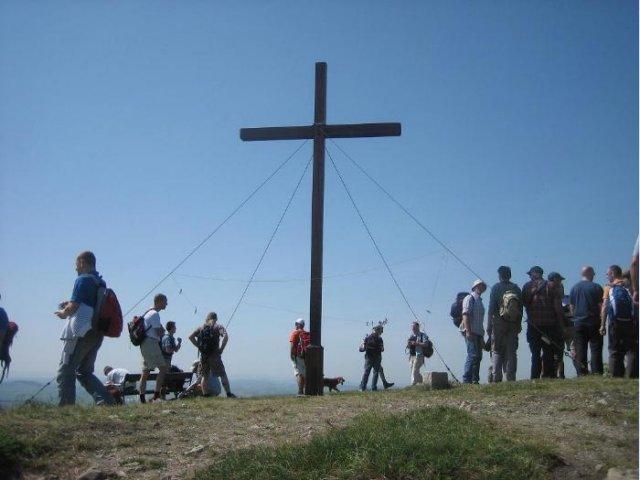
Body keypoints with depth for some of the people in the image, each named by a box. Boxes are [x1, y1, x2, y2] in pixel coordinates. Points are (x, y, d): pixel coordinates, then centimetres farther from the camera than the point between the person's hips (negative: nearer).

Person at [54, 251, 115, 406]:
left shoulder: (82, 280, -9)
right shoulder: (101, 283, 16)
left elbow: (73, 307, -13)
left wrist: (63, 313, 7)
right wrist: (70, 305, 22)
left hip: (81, 333, -8)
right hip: (97, 333, 8)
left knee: (65, 372, -1)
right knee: (84, 372, 16)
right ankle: (106, 401, 3)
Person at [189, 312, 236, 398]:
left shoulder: (201, 328, 11)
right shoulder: (218, 327, 1)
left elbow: (191, 337, 3)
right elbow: (225, 337, -17)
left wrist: (199, 346, 5)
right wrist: (221, 349, -9)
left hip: (203, 355, 3)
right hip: (214, 355, -3)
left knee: (205, 376, 13)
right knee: (223, 375, 3)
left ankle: (205, 395, 11)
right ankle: (228, 394, 0)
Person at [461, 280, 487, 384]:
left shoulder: (479, 301, 26)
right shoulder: (469, 298, 0)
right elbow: (465, 314, -12)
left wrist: (482, 337, 22)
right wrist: (468, 331, -22)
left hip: (478, 332, 9)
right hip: (471, 332, -9)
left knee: (478, 356, 5)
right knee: (473, 355, -15)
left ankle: (475, 380, 8)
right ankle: (466, 379, -16)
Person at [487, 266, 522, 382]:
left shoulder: (496, 288, -1)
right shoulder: (517, 289, 10)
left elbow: (491, 308, -5)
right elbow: (521, 308, 9)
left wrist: (489, 326, -3)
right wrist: (519, 325, 15)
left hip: (499, 323, -3)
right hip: (514, 324, 3)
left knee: (497, 351, 1)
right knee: (511, 352, 5)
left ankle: (496, 378, -7)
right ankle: (511, 378, 0)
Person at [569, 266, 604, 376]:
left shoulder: (574, 288, 7)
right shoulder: (596, 287, -5)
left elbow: (571, 306, 9)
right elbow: (601, 306, -6)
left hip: (578, 323, 3)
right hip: (594, 323, -3)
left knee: (580, 351, 4)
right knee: (596, 350, 1)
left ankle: (582, 374, 3)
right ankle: (597, 374, -3)